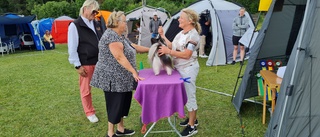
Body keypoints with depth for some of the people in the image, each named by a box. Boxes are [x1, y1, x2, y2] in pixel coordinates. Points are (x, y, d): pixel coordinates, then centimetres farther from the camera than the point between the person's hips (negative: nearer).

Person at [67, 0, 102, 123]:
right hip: (85, 64, -5)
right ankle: (90, 112, 26)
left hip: (99, 61, 6)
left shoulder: (96, 24, 11)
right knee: (86, 90, 9)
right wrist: (78, 66, -12)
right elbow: (72, 48, -10)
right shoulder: (75, 25, -8)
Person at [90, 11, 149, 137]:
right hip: (113, 78, -10)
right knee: (115, 104, 0)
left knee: (123, 102, 15)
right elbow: (120, 57, -25)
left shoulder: (120, 36, 13)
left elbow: (133, 47, 18)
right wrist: (134, 72, -25)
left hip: (121, 78, 10)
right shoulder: (111, 36, -19)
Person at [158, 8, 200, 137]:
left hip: (188, 69, -9)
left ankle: (192, 126, 13)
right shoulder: (181, 33, 10)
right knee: (186, 95, 19)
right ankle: (192, 119, 36)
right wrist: (163, 36, 5)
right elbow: (172, 46, 8)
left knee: (190, 95, 0)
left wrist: (168, 51, -27)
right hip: (180, 68, 9)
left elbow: (186, 55, -25)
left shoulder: (193, 35, -19)